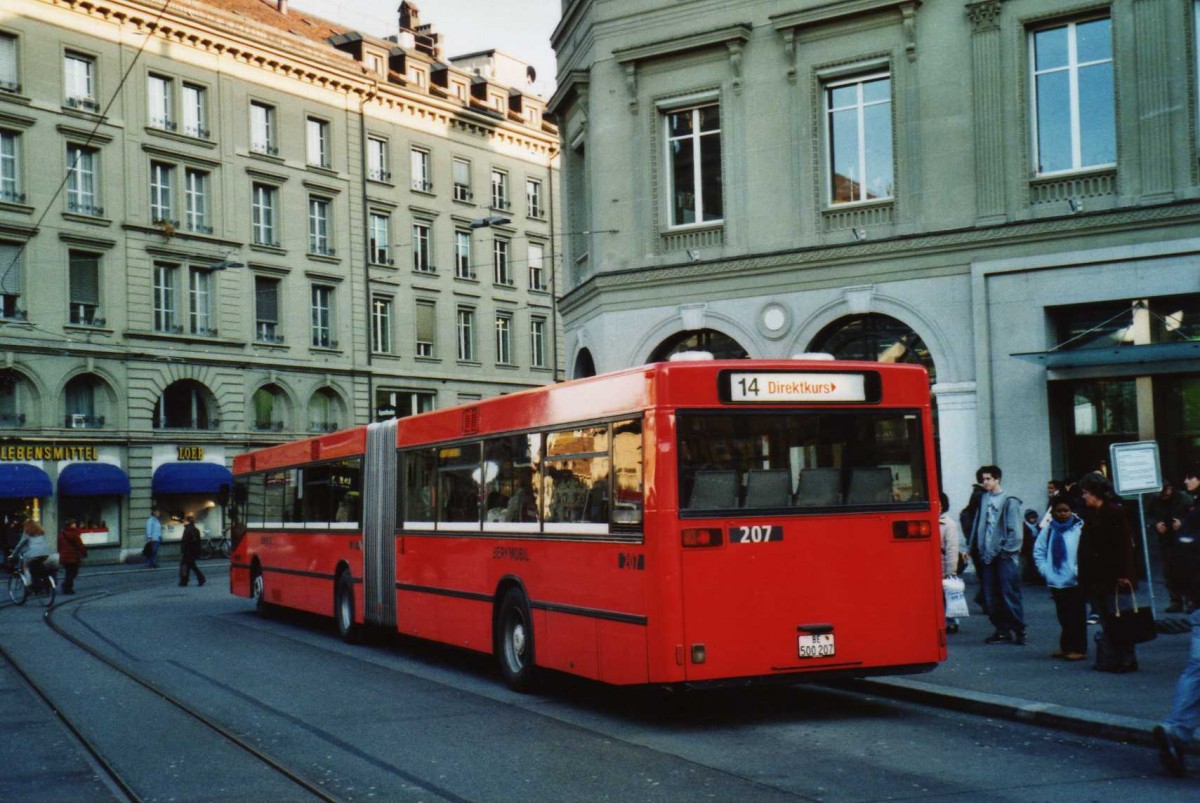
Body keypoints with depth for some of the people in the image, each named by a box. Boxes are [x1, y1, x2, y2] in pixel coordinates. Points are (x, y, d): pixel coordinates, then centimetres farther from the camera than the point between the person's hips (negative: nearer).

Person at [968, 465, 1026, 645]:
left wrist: (1008, 551, -13)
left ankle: (1019, 631, 1)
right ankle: (1002, 630, 17)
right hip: (988, 555, 6)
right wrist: (974, 548, 8)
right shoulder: (984, 499, 12)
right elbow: (978, 525, 13)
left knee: (1010, 594, -6)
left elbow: (1015, 530, -8)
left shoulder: (1009, 501, -5)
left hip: (1005, 556, -6)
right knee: (991, 596, 8)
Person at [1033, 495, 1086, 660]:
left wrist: (1077, 571, -16)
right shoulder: (1048, 529, 6)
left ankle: (1078, 649, 8)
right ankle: (1065, 647, 23)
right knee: (1063, 617, 14)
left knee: (1077, 617, 1)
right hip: (1056, 582, 5)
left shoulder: (1080, 528, -10)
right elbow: (1038, 551, 10)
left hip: (1075, 582, -5)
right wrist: (1045, 570, 0)